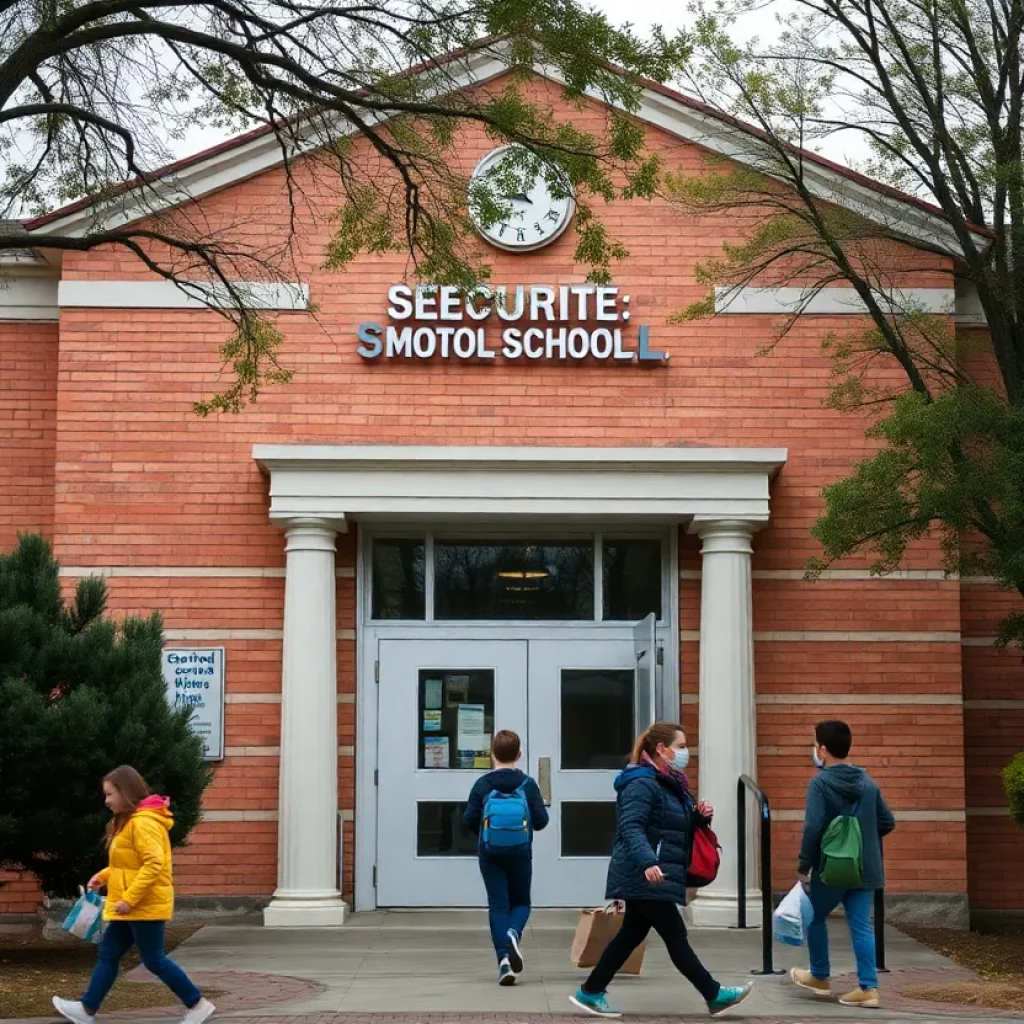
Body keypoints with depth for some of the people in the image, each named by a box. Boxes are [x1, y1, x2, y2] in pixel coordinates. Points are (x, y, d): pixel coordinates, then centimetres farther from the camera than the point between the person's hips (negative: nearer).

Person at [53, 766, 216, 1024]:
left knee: (154, 960, -4)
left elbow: (153, 864, -27)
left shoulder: (143, 822, -19)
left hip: (145, 905, -10)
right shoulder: (130, 821, 14)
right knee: (108, 955, 11)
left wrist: (130, 898, -26)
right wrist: (104, 876, 12)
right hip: (131, 908, 10)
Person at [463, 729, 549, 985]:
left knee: (498, 905, 6)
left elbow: (468, 820, -6)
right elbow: (541, 820, -6)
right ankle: (513, 934, -16)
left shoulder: (482, 785, -4)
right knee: (521, 902, 16)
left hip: (490, 854, 0)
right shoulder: (528, 784, -4)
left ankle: (504, 958, -8)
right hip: (520, 854, 0)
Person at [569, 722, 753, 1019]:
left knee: (631, 934, 13)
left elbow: (681, 827, 26)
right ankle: (715, 997, 0)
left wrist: (700, 816, 5)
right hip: (645, 877, -11)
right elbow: (631, 828, -26)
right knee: (675, 936, -4)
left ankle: (590, 992, 19)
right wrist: (647, 862, -40)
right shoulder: (642, 784, -15)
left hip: (648, 879, 11)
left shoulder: (671, 784, 17)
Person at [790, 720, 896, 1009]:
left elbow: (813, 828, -20)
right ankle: (868, 988, -1)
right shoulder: (867, 781, 6)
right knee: (861, 926, 5)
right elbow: (888, 822, 10)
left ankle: (820, 977, 29)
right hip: (864, 868, 5)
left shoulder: (820, 782, -13)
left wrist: (803, 865, -13)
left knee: (814, 918, 17)